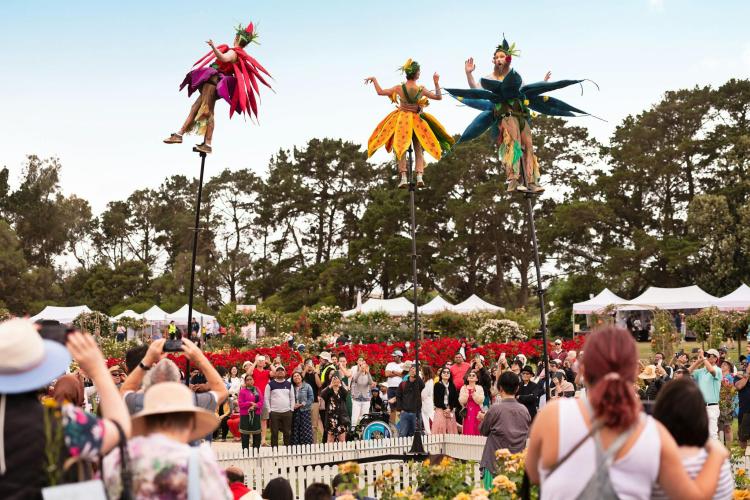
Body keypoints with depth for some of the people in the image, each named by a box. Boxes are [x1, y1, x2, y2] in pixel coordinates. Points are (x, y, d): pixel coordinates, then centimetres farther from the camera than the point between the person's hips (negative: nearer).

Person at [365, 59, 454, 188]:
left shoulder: (399, 88, -11)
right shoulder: (421, 89, -10)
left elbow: (380, 91, -6)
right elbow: (439, 97, -2)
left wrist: (374, 79, 7)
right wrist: (436, 83, -2)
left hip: (401, 121, 0)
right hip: (418, 121, 0)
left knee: (401, 149, 5)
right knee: (419, 150, 8)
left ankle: (403, 178, -7)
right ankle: (419, 177, -7)